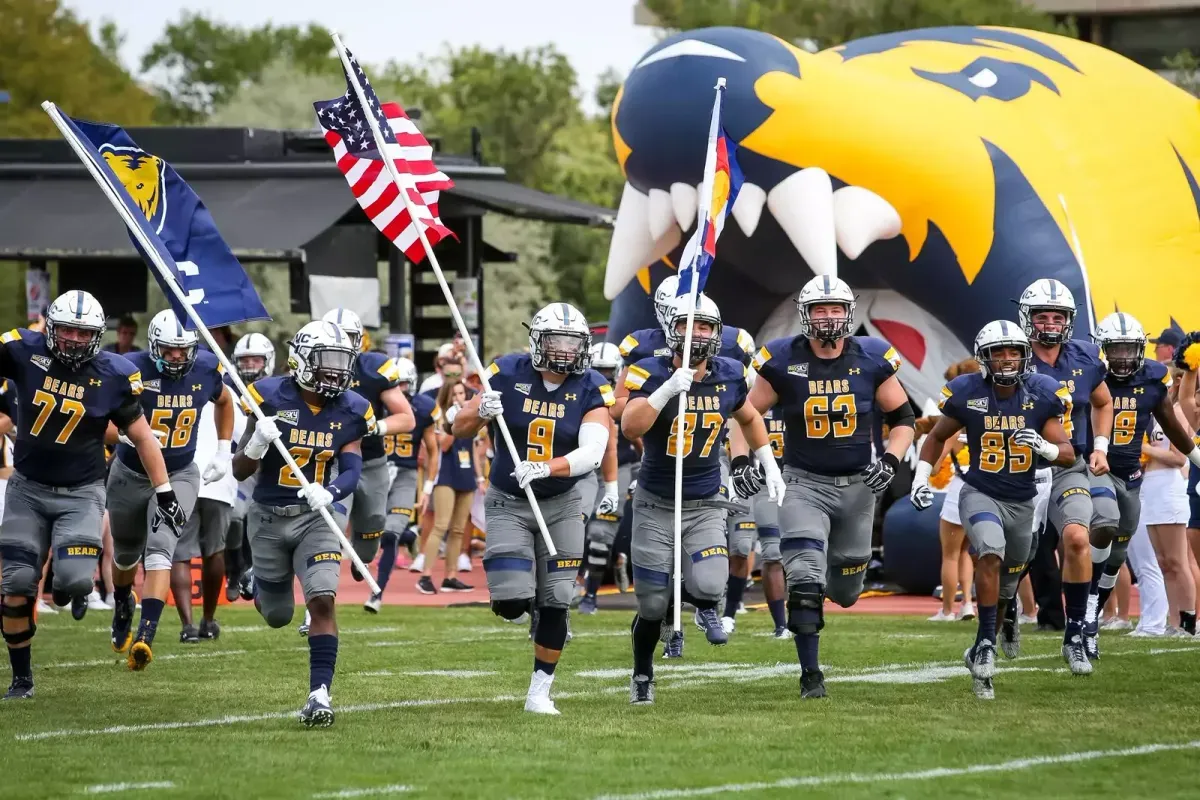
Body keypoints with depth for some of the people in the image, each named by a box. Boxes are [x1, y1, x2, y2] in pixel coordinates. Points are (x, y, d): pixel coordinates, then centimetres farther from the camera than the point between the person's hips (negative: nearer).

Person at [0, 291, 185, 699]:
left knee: (75, 581, -18)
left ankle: (69, 587, 23)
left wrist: (165, 494, -2)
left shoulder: (112, 375, -10)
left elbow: (143, 438, -1)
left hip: (80, 493, -1)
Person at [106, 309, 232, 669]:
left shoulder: (206, 370, -9)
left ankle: (145, 637, -29)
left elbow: (223, 401, 14)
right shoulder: (132, 370, -20)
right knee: (126, 553, 20)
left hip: (179, 476, 0)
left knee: (160, 550, -21)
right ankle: (123, 604, 53)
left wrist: (224, 451, 8)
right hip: (131, 474, 0)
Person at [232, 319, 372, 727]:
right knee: (277, 616, 14)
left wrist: (329, 492, -34)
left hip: (317, 517, 0)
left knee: (322, 601, -20)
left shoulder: (349, 411, -6)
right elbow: (240, 472, -11)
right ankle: (262, 586, 52)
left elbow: (352, 469, -12)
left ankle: (319, 693, -15)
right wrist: (256, 443, -33)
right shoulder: (271, 398, -14)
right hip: (269, 517, 0)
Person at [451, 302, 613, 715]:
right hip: (507, 503, -1)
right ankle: (525, 601, 27)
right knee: (511, 603, -12)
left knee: (555, 604, -2)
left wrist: (544, 468, -43)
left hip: (560, 505, 1)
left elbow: (592, 453, -26)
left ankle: (539, 691, 14)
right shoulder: (508, 374, -12)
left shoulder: (591, 388, -11)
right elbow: (459, 430, -7)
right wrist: (480, 412, -31)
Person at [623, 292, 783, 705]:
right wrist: (668, 390, -42)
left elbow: (749, 418, 18)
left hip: (705, 505, 2)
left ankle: (705, 608, 18)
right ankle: (642, 675, 32)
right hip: (656, 504, -2)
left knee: (708, 586, -22)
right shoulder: (651, 374, -16)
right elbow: (630, 427, -32)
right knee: (653, 605, 4)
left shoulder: (728, 377, -4)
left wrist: (770, 465, 13)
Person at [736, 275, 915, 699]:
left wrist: (890, 461, -10)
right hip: (804, 484, -2)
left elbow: (903, 418, 5)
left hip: (857, 485, 2)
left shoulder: (871, 360, -5)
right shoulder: (783, 361, -9)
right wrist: (741, 461, -13)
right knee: (805, 581, -17)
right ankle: (810, 674, -6)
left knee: (845, 592, 14)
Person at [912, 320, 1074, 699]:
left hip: (1022, 501, 3)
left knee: (1005, 585, 15)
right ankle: (986, 646, -26)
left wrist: (1042, 446, -26)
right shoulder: (967, 394, -10)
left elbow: (1068, 454, -6)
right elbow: (938, 436, 7)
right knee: (991, 553, -31)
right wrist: (921, 477, -3)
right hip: (980, 494, -3)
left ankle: (980, 652, 36)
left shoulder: (1041, 396, -8)